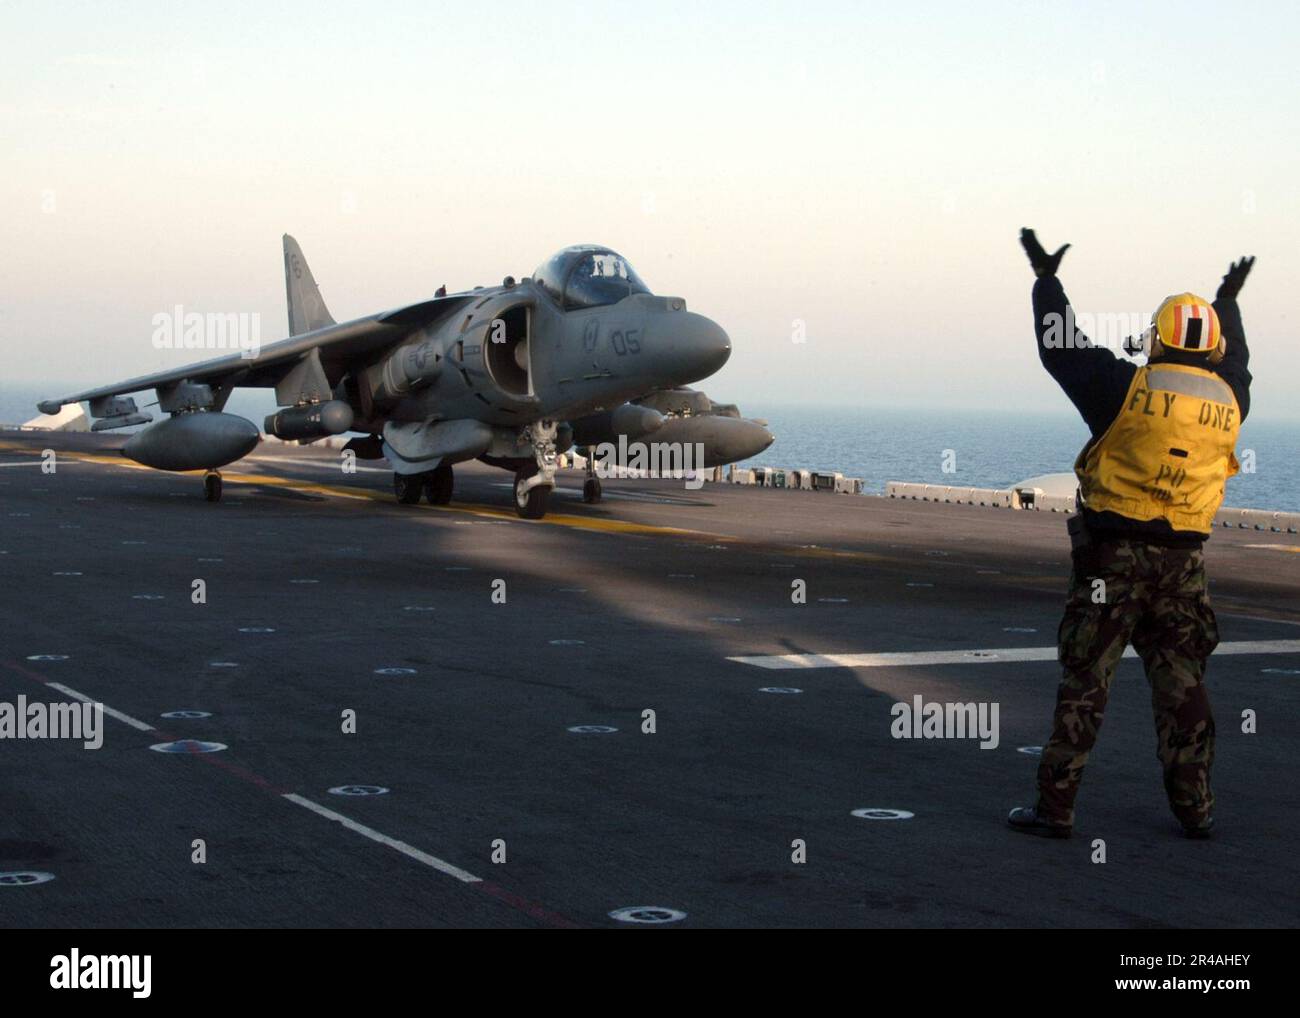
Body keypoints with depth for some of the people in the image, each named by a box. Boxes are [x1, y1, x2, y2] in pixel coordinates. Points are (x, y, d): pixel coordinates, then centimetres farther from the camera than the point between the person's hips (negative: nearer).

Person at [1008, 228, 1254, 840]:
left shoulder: (1128, 388, -9)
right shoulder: (1228, 400, 4)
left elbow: (1061, 349, 2)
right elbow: (1233, 364, 28)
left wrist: (1045, 279, 16)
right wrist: (1229, 302, 45)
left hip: (1113, 555, -3)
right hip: (1184, 560, 4)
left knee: (1084, 683, 0)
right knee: (1181, 684, 12)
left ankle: (1055, 806, 2)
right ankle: (1195, 808, 15)